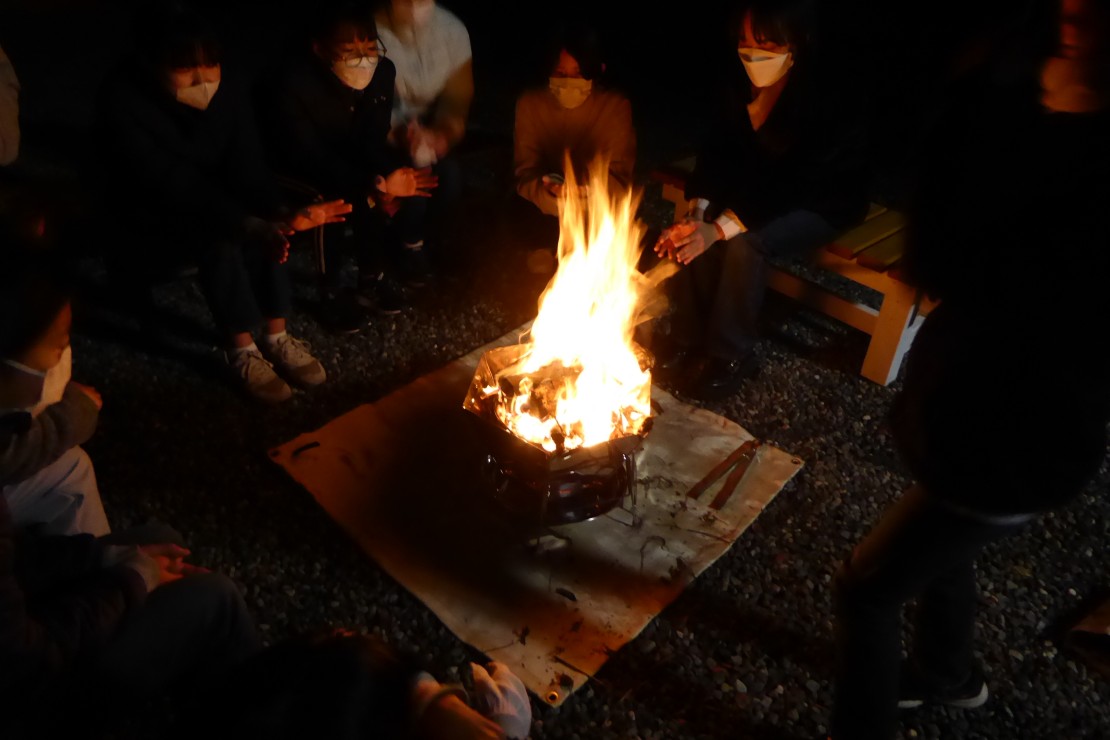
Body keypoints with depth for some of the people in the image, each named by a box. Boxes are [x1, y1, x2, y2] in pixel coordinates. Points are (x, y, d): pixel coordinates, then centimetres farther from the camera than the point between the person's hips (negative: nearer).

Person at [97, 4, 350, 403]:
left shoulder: (227, 86, -14)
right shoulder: (122, 102, -27)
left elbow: (247, 163, -18)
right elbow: (173, 184, -35)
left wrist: (274, 218, -37)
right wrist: (251, 226, -47)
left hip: (212, 202, 4)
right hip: (149, 219, -4)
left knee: (264, 229, -26)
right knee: (218, 240, -33)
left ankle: (277, 337, -14)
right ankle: (241, 348, -18)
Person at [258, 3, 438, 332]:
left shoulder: (383, 71, -13)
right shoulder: (290, 85, -30)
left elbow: (374, 138, -6)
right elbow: (310, 159, -34)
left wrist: (386, 180, -26)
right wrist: (372, 186, -47)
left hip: (354, 165, 5)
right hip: (301, 176, -5)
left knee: (417, 178, -16)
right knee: (335, 199, -34)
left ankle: (372, 276, -4)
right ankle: (335, 289, -12)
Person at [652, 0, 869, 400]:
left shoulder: (828, 100, -28)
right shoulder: (738, 84, -11)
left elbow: (795, 183, -32)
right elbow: (717, 152, -8)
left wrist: (720, 228, -40)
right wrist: (700, 213, -25)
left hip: (821, 203, -5)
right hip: (758, 190, 6)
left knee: (743, 242, -31)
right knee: (693, 232, -20)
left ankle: (731, 354, -16)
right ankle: (690, 337, -7)